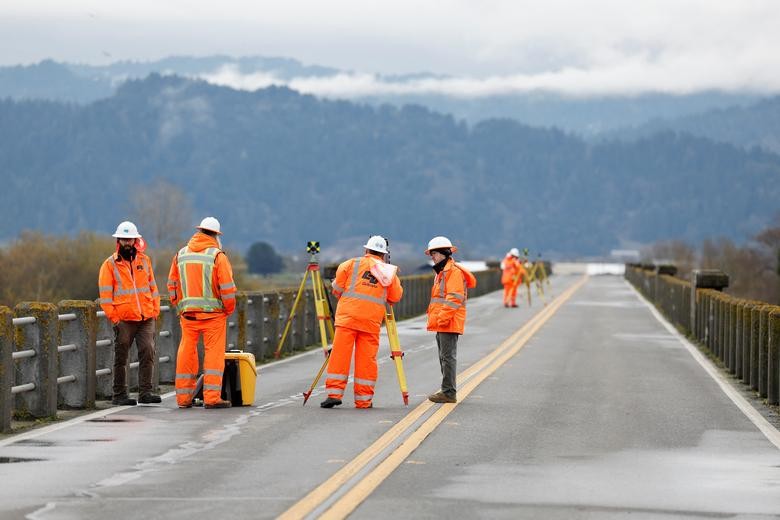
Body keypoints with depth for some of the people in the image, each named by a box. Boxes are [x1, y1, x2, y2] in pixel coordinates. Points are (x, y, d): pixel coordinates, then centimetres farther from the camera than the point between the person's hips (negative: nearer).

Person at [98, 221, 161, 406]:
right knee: (121, 357, 3)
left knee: (148, 352, -7)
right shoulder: (110, 264, 1)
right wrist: (113, 317, -9)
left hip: (146, 319, 3)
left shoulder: (144, 261, 13)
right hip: (124, 319, -3)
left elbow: (152, 287, 17)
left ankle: (145, 391, -3)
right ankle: (119, 394, 9)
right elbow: (105, 293, -2)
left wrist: (155, 311, 9)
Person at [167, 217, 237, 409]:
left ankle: (183, 397, 13)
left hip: (187, 313, 4)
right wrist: (229, 309, 3)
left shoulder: (181, 254, 8)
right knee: (214, 353, -2)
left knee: (186, 353, 10)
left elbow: (172, 285, 13)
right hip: (213, 313, -4)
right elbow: (227, 287, -10)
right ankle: (212, 397, -7)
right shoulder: (217, 256, -7)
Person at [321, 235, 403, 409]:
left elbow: (337, 288, 1)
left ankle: (334, 393, -8)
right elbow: (396, 297, 13)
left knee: (340, 355, -1)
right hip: (372, 321, 2)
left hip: (347, 316, -1)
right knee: (366, 359, 4)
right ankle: (364, 399, 4)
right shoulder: (389, 271, 11)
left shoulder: (352, 264, 5)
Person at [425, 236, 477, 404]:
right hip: (441, 323, 11)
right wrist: (433, 319, 22)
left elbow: (454, 298, -20)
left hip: (449, 323, -11)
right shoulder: (441, 272, 22)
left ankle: (449, 393, -10)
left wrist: (442, 318, -23)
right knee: (444, 357, 13)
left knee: (448, 357, -10)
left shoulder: (454, 271, -12)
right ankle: (447, 391, 18)